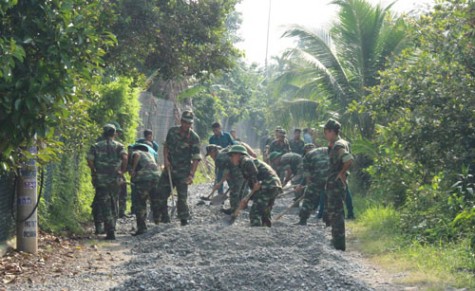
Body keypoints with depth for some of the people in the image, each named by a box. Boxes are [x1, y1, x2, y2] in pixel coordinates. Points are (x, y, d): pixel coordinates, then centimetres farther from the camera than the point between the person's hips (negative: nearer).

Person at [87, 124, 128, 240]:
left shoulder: (96, 146, 4)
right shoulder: (119, 146, 4)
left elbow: (90, 161, -7)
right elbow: (125, 158, -14)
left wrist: (95, 172, 4)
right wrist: (122, 171, -4)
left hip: (101, 180, -1)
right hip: (115, 180, 1)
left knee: (104, 205, 0)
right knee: (113, 204, 19)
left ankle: (110, 231, -8)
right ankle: (112, 228, 26)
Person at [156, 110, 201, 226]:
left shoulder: (194, 137, -10)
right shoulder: (172, 131, 2)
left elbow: (196, 158, -11)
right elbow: (166, 146, 17)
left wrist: (191, 174, -18)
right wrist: (165, 159, 0)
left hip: (183, 173, -4)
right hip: (169, 168, 4)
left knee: (182, 196, -4)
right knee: (161, 193, 4)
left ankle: (184, 219, 8)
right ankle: (163, 217, 19)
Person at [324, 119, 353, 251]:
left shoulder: (339, 146, -18)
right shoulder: (333, 145, 13)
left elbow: (349, 160, -32)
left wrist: (341, 173, -21)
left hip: (337, 184, -11)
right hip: (332, 184, 11)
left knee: (336, 212, -7)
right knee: (332, 211, 18)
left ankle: (339, 243, -3)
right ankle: (337, 239, 27)